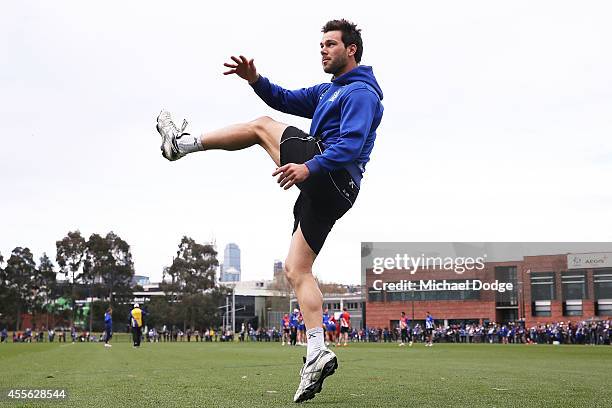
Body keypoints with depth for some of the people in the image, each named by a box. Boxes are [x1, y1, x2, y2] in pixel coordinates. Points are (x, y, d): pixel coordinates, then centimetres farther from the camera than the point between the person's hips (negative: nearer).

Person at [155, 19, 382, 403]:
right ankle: (317, 355, -6)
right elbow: (287, 100, 28)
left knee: (263, 126, 6)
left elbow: (351, 144, -21)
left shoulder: (361, 92, -6)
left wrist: (309, 167, -33)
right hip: (328, 191, 10)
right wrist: (256, 80, 10)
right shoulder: (329, 91, 26)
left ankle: (183, 142, 16)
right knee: (297, 270, 3)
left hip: (329, 176, -10)